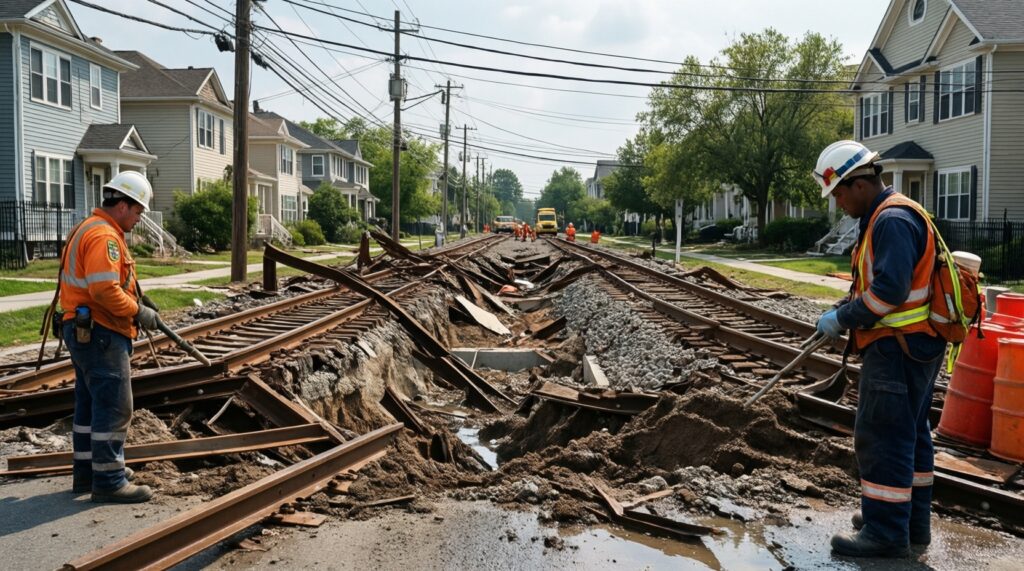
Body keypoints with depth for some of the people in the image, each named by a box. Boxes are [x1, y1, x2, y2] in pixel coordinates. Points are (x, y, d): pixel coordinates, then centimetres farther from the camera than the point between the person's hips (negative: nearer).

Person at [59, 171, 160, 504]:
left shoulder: (90, 229, 17)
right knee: (114, 407, -6)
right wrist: (138, 312, -16)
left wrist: (134, 301, 11)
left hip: (85, 331, 11)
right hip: (100, 335, -11)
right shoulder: (104, 236, -18)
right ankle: (109, 482, 0)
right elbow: (105, 290, -27)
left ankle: (86, 472, 28)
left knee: (90, 405, 17)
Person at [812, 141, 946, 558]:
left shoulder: (893, 219, -18)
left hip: (898, 349, -11)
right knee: (910, 433, 16)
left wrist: (841, 319, -15)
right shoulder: (889, 217, 16)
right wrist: (845, 311, 8)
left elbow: (889, 290, -25)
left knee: (881, 436, -5)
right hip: (910, 345, 11)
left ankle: (886, 532, 3)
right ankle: (912, 522, 27)